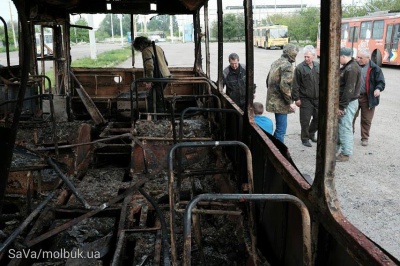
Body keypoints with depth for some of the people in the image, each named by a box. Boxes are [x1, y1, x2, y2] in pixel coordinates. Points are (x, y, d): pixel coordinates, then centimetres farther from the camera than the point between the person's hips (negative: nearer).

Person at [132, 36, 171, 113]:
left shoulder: (146, 51, -11)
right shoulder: (158, 47, 17)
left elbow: (149, 67, -22)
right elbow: (166, 63, 23)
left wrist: (149, 82, -19)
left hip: (158, 78, -9)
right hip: (166, 76, 9)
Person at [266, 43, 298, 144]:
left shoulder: (276, 63, 12)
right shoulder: (287, 66, -17)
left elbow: (268, 80, 20)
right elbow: (284, 86, -25)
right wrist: (290, 102, -18)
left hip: (273, 100, 10)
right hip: (281, 103, -10)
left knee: (279, 127, 21)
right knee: (281, 129, -3)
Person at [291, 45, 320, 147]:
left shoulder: (318, 66, 6)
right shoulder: (300, 68, -9)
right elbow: (295, 85, -9)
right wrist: (296, 98, -11)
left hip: (317, 98, 5)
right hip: (305, 99, -5)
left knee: (318, 118, 13)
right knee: (305, 120, 1)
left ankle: (311, 133, 35)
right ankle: (305, 139, 17)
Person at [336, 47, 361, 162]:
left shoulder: (352, 69, -19)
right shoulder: (346, 67, 13)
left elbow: (349, 90, -23)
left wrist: (342, 106, -21)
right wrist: (339, 104, 15)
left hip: (348, 103, -10)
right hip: (342, 102, 10)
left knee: (345, 128, -3)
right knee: (338, 126, 17)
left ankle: (345, 154, 6)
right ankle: (336, 148, 30)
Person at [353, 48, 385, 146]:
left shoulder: (374, 68, -6)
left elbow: (381, 82, -3)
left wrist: (378, 88, -23)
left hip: (367, 98, -2)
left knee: (366, 120, 8)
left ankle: (365, 138, 23)